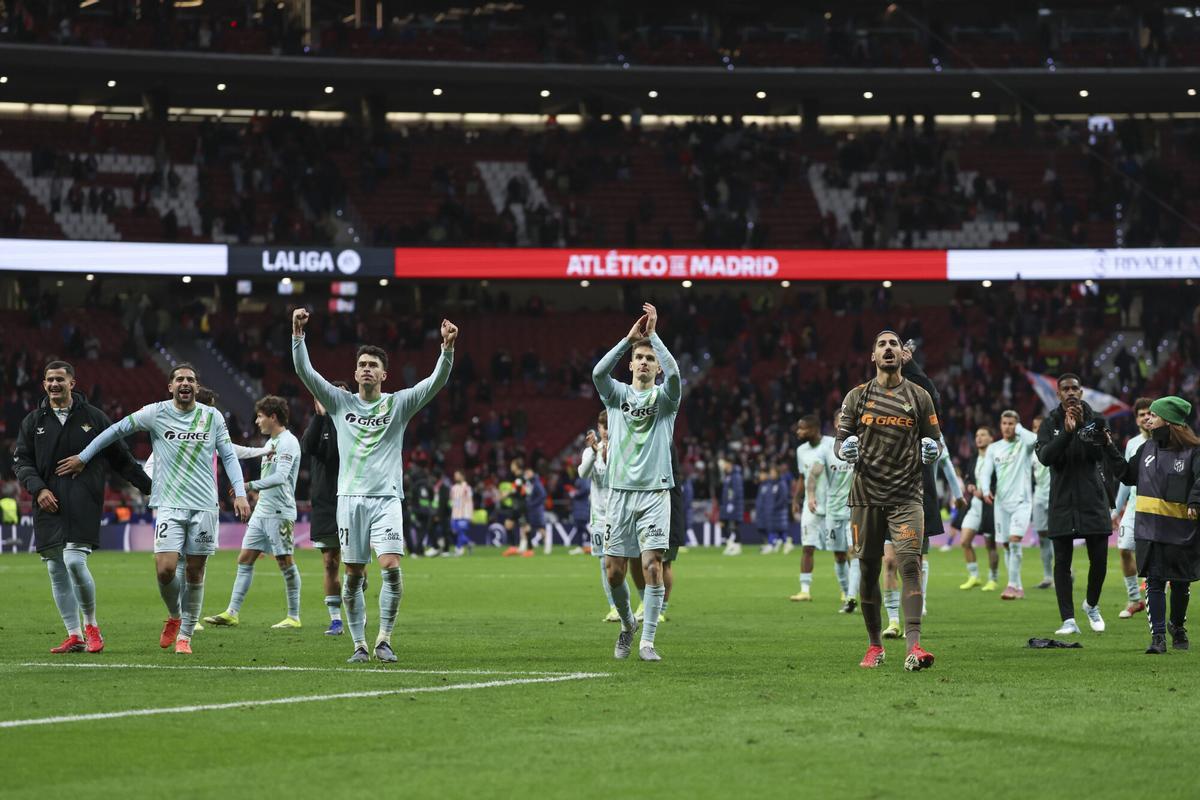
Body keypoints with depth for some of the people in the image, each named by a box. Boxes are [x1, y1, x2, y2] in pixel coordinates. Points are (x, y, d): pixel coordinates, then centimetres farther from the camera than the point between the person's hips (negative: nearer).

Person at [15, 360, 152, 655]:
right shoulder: (33, 421, 12)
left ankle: (91, 625, 2)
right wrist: (38, 488, -8)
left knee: (75, 561, -18)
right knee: (56, 570, 1)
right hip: (48, 506, 3)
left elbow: (120, 457, 12)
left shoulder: (93, 417, 7)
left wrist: (149, 486, 10)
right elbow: (21, 461, 9)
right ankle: (74, 636, 7)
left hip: (83, 505, -3)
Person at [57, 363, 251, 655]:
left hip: (204, 506, 1)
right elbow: (117, 430, 9)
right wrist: (83, 457, 11)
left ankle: (185, 635, 13)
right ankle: (174, 616, 15)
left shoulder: (212, 417, 5)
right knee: (165, 568, -14)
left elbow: (229, 456, 10)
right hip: (169, 506, -1)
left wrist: (240, 493, -1)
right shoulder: (155, 413, 0)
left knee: (195, 572, 1)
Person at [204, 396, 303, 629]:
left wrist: (250, 486, -29)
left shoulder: (288, 442, -12)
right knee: (245, 559, 4)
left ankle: (294, 617, 3)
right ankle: (232, 613, 3)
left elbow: (280, 476, -24)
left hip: (280, 512, -9)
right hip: (262, 511, 9)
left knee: (286, 562, -4)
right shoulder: (271, 442, 17)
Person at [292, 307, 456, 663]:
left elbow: (437, 381, -5)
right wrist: (298, 333, -10)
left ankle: (384, 639, -4)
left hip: (387, 499, -1)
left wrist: (447, 347, -21)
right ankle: (359, 644, 9)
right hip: (351, 498, 1)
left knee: (391, 568, -16)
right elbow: (305, 371, 2)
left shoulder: (399, 403, 6)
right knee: (353, 576, 0)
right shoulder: (340, 402, 9)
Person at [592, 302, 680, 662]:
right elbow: (598, 372, -12)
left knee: (652, 565, -13)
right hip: (620, 492, 2)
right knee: (614, 571, 1)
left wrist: (653, 334, -15)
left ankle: (647, 641, -10)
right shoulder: (617, 394, 10)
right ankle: (628, 625, 27)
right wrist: (629, 337, -16)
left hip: (655, 493, -2)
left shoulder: (665, 397, 5)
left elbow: (673, 373, -18)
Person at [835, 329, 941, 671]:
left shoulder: (919, 397, 8)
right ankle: (874, 645, 18)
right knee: (868, 572, 4)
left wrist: (931, 449, -10)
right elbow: (841, 439, 10)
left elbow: (935, 440, 13)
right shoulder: (858, 396, 8)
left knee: (910, 565, -15)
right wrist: (845, 448, -13)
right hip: (867, 495, 1)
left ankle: (914, 647, -24)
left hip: (906, 495, -1)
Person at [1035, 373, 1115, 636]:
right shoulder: (1050, 423, 3)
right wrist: (1067, 432, -23)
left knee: (1099, 559, 1)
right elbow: (1044, 456, -12)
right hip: (1062, 501, 0)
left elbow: (1100, 453, -11)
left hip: (1093, 500, 0)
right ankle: (1068, 620, 0)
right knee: (1062, 561, -2)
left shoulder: (1095, 419, 2)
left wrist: (1083, 425, -20)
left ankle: (1092, 605, 27)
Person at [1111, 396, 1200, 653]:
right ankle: (1158, 636, -3)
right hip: (1149, 528, 4)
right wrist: (1110, 452, 12)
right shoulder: (1147, 449, 10)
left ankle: (1177, 625, 34)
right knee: (1154, 581, -4)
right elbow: (1129, 475, 19)